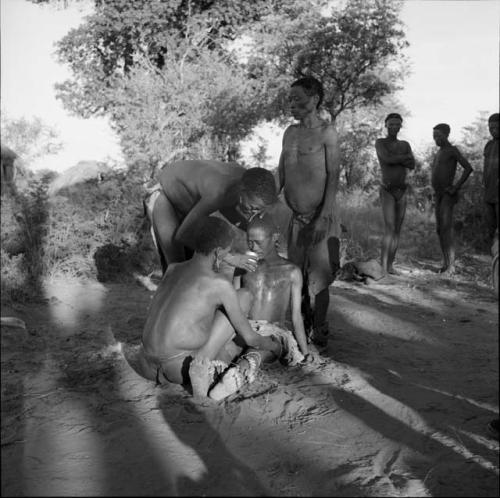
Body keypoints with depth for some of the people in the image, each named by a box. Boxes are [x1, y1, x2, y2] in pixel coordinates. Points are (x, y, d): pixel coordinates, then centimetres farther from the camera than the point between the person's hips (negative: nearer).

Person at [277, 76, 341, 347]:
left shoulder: (327, 132, -6)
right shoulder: (290, 132, 13)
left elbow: (333, 176, -10)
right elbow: (280, 174, 16)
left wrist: (324, 217, -17)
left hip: (319, 217, -6)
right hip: (296, 218, 6)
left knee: (318, 281, -2)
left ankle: (319, 335, 12)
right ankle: (303, 331, 24)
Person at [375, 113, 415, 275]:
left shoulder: (405, 145, 12)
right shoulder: (380, 142, -4)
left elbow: (412, 166, -3)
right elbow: (387, 159, -22)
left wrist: (395, 159, -14)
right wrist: (406, 157, -9)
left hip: (402, 192, 5)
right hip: (387, 191, -5)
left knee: (397, 231, 4)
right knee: (390, 229, -18)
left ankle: (390, 265, 10)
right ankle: (382, 264, -13)